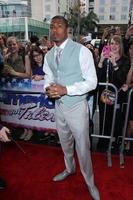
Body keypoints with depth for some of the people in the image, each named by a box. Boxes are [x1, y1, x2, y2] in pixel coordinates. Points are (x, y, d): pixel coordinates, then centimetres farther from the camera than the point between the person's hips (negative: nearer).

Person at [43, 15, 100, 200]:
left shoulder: (81, 51, -14)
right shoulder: (49, 55, 5)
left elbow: (92, 81, -15)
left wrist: (66, 89, -26)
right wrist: (48, 89, -11)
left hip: (76, 106, -5)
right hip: (58, 105, 6)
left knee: (82, 146, 7)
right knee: (65, 142, 23)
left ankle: (89, 182, 34)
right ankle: (69, 169, 53)